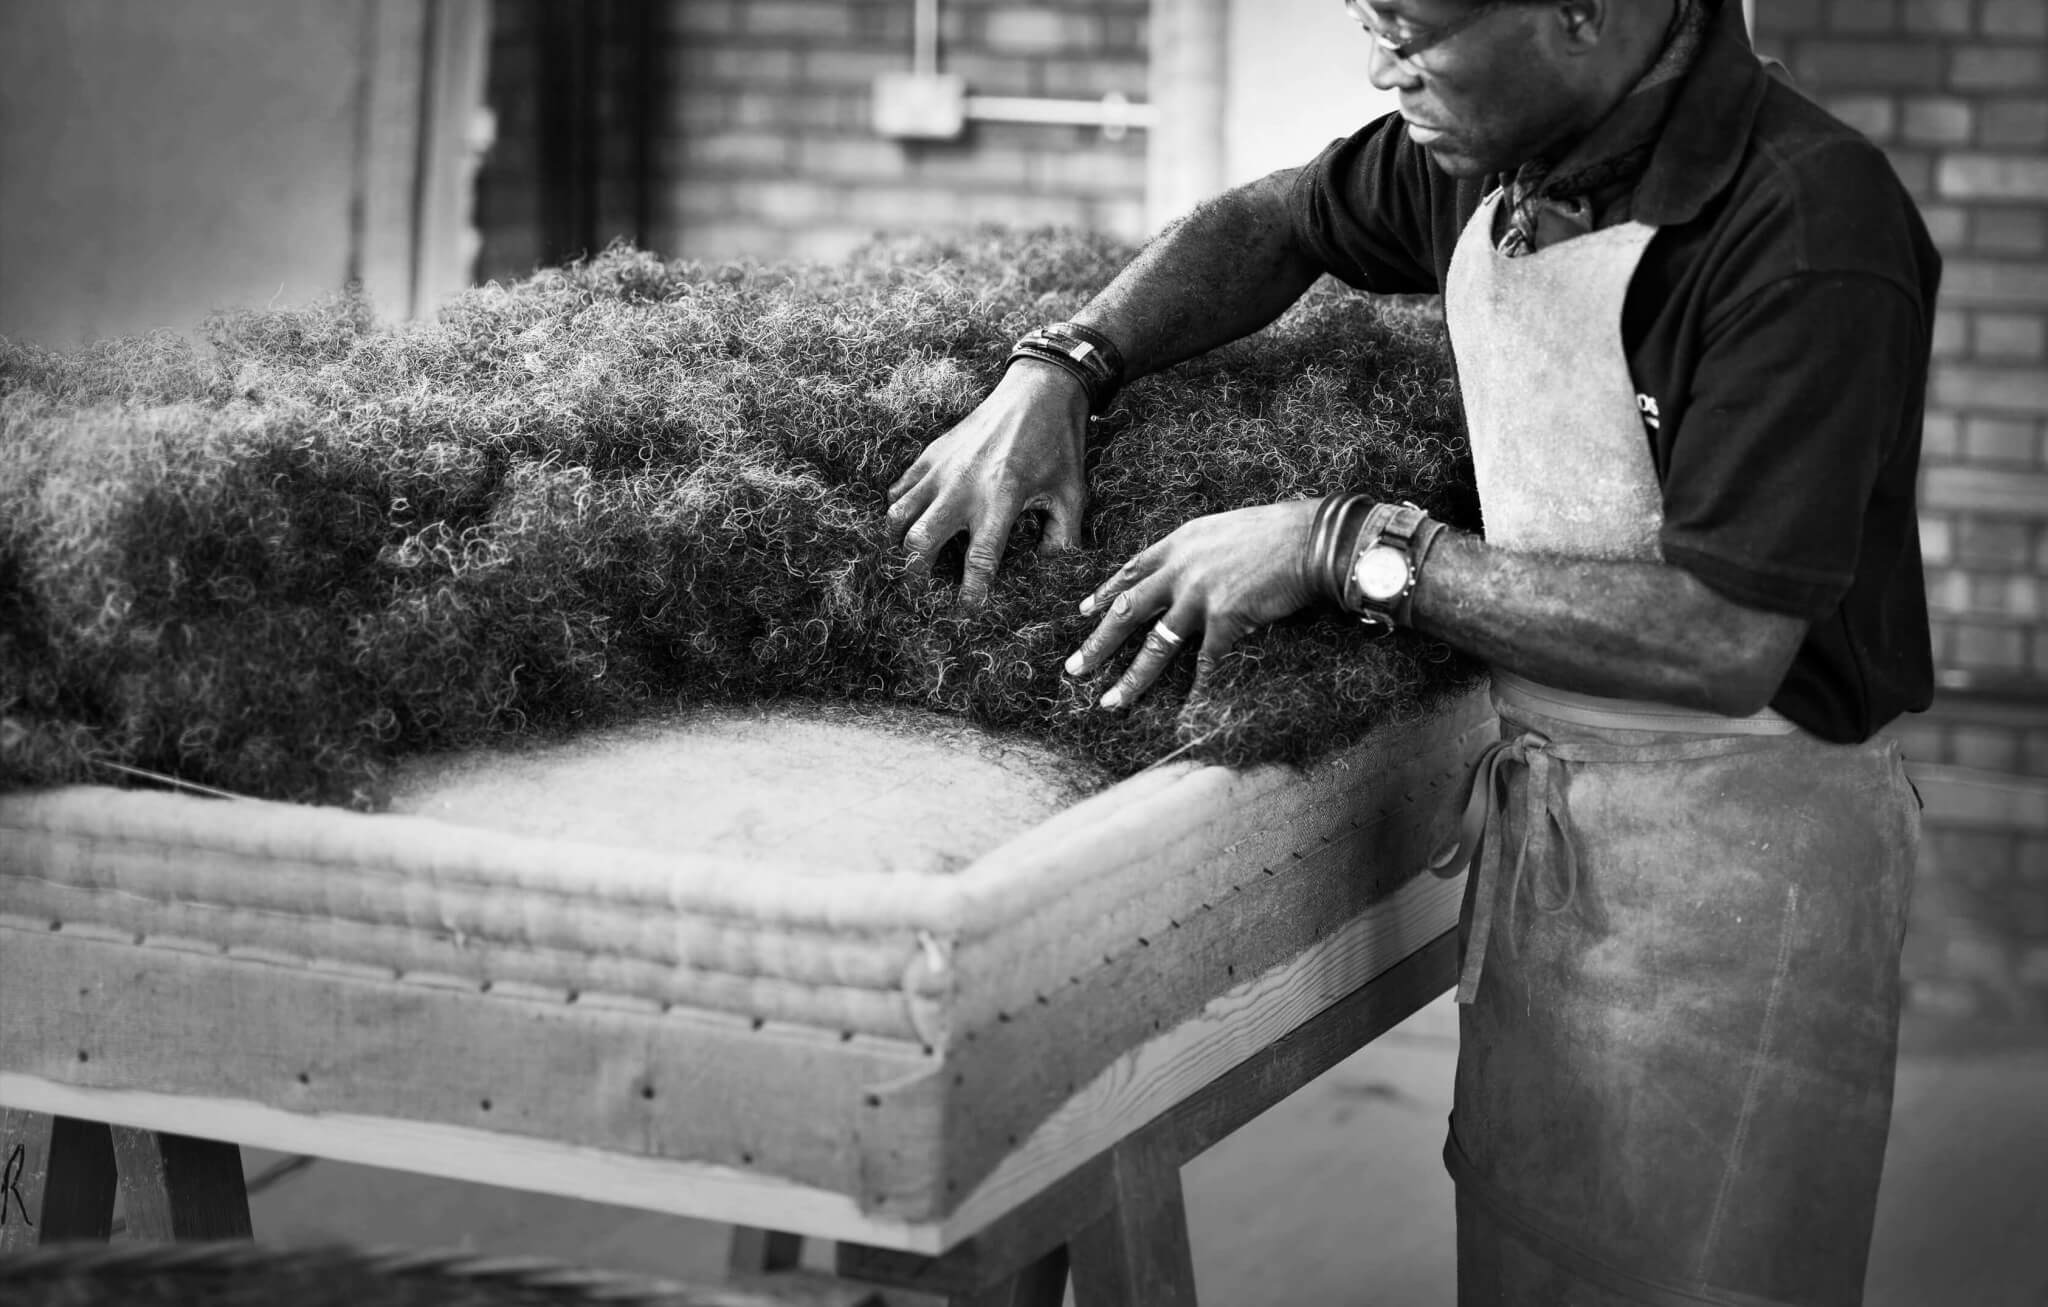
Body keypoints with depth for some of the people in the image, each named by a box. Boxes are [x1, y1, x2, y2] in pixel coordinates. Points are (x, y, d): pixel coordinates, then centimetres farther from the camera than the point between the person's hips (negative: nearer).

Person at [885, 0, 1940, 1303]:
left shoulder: (1810, 229, -24)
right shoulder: (1491, 148, -2)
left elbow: (1722, 643, -26)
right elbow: (1272, 223, 18)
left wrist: (1348, 548, -22)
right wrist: (1059, 368, 0)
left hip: (1737, 843, -7)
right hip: (1534, 805, 7)